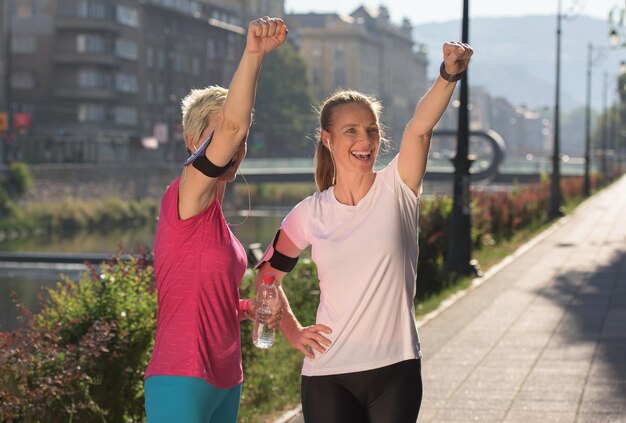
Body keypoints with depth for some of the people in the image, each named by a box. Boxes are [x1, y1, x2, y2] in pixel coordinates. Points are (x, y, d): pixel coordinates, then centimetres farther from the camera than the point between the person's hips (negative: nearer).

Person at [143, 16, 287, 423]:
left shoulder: (213, 215, 15)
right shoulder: (187, 195, -10)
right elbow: (232, 125, -27)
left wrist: (251, 309, 8)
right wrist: (253, 54, -35)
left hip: (225, 382, 9)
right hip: (183, 380, -9)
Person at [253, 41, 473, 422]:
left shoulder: (398, 190, -3)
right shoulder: (309, 214, 2)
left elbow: (421, 127, -21)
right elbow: (268, 274, 16)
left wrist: (449, 74, -36)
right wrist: (293, 332, 6)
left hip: (395, 370, -1)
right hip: (328, 374, 1)